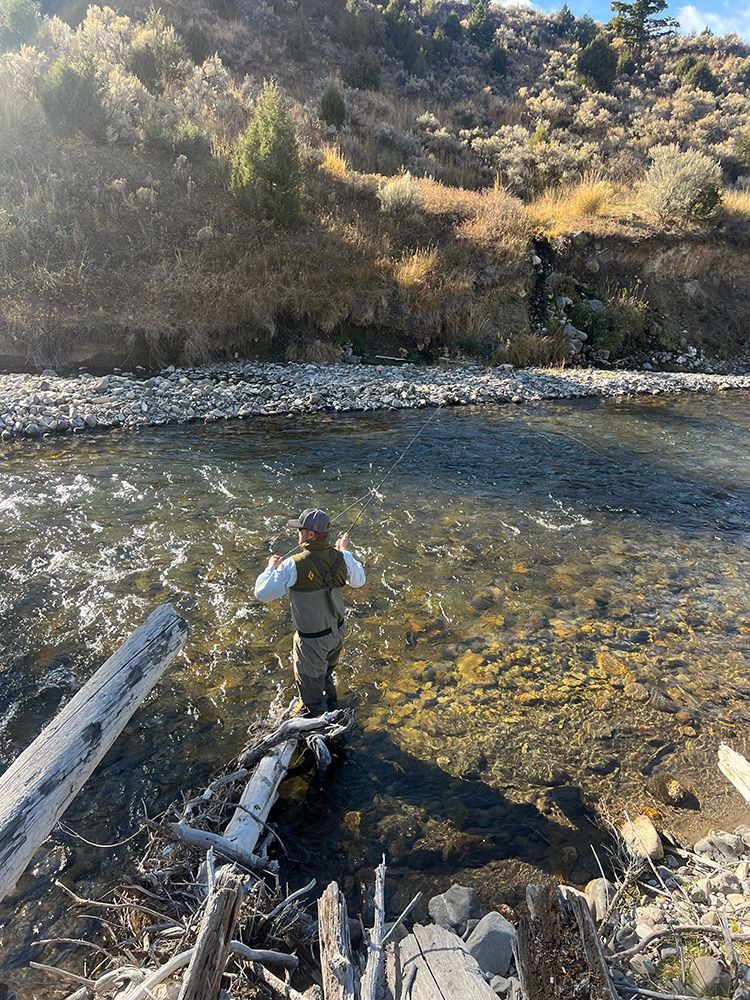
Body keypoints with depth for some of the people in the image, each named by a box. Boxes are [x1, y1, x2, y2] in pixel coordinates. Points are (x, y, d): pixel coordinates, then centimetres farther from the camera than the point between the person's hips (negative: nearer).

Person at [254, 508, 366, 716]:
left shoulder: (294, 566, -30)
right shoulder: (340, 558, -14)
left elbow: (263, 593, -23)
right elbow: (359, 580, 6)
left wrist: (271, 568, -6)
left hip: (312, 639, -6)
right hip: (337, 632, 6)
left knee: (310, 682, 21)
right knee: (327, 672, 34)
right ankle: (330, 700, 58)